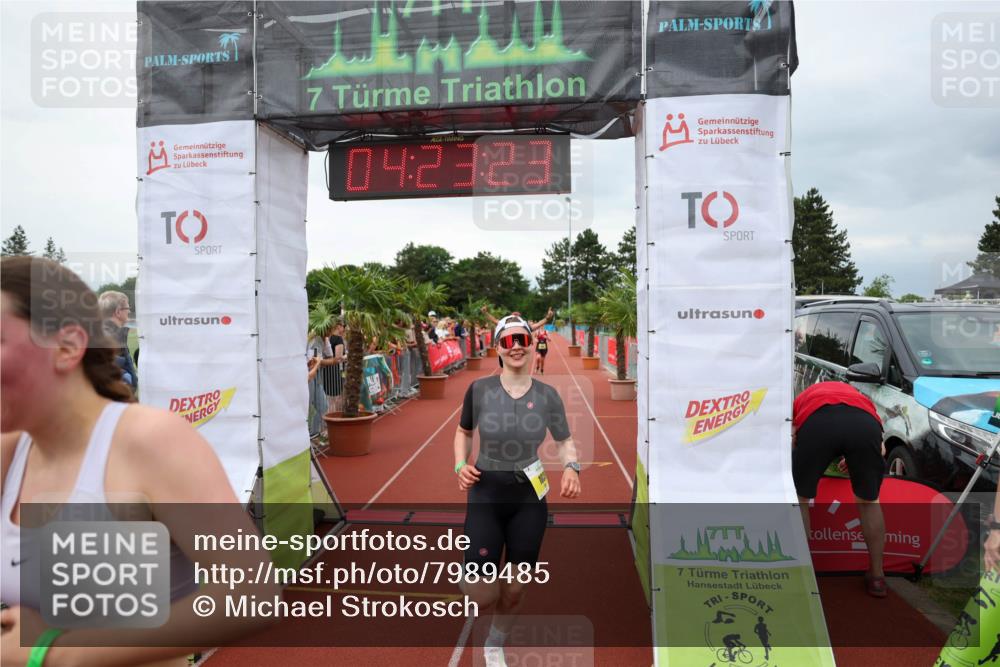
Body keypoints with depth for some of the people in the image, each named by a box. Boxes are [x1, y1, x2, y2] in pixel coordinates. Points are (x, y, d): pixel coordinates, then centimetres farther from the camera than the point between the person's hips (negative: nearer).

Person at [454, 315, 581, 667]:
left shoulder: (547, 395, -6)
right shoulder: (479, 389, -9)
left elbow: (565, 441, 4)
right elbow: (463, 431, 7)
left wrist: (571, 467, -17)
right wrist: (460, 465, -10)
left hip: (529, 499, 2)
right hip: (485, 495, -1)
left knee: (514, 591, 12)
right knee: (482, 596, -8)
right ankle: (490, 579, 31)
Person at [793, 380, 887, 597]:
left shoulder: (802, 400, 43)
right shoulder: (857, 397, 48)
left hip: (816, 421, -2)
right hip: (864, 421, 2)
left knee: (798, 498, 22)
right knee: (869, 501, 28)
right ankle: (877, 577, 37)